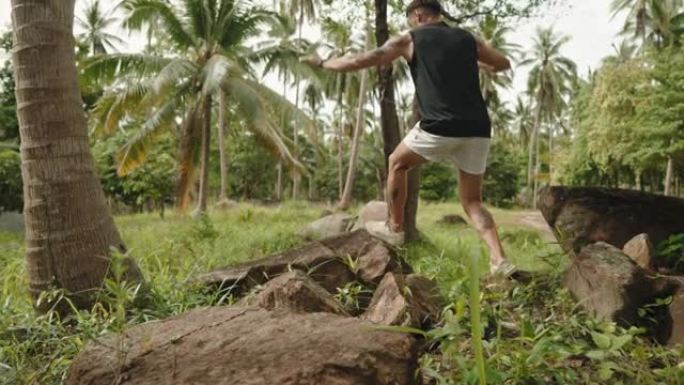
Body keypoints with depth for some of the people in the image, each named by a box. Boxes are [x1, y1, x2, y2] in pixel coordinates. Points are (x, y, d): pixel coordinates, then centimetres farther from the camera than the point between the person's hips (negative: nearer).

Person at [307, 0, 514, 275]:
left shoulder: (410, 40, 9)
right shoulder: (469, 39, 19)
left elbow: (360, 62, 11)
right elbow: (504, 64, 34)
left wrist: (322, 64, 26)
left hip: (440, 128, -4)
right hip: (477, 131, 4)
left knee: (397, 163, 23)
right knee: (472, 202, 13)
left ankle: (394, 229, 30)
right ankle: (499, 261, -2)